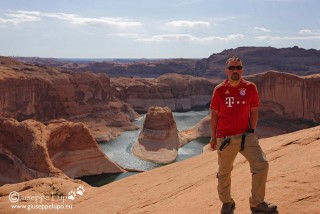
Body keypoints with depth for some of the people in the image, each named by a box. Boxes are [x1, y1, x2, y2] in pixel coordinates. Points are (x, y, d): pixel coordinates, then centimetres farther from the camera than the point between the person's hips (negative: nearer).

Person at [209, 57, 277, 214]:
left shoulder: (250, 88, 0)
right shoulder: (219, 90, -2)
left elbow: (254, 111, 5)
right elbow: (214, 114, 4)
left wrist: (252, 131, -2)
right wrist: (213, 136, 6)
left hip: (246, 135, 1)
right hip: (225, 138, 0)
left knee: (261, 164, -9)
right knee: (224, 172, 8)